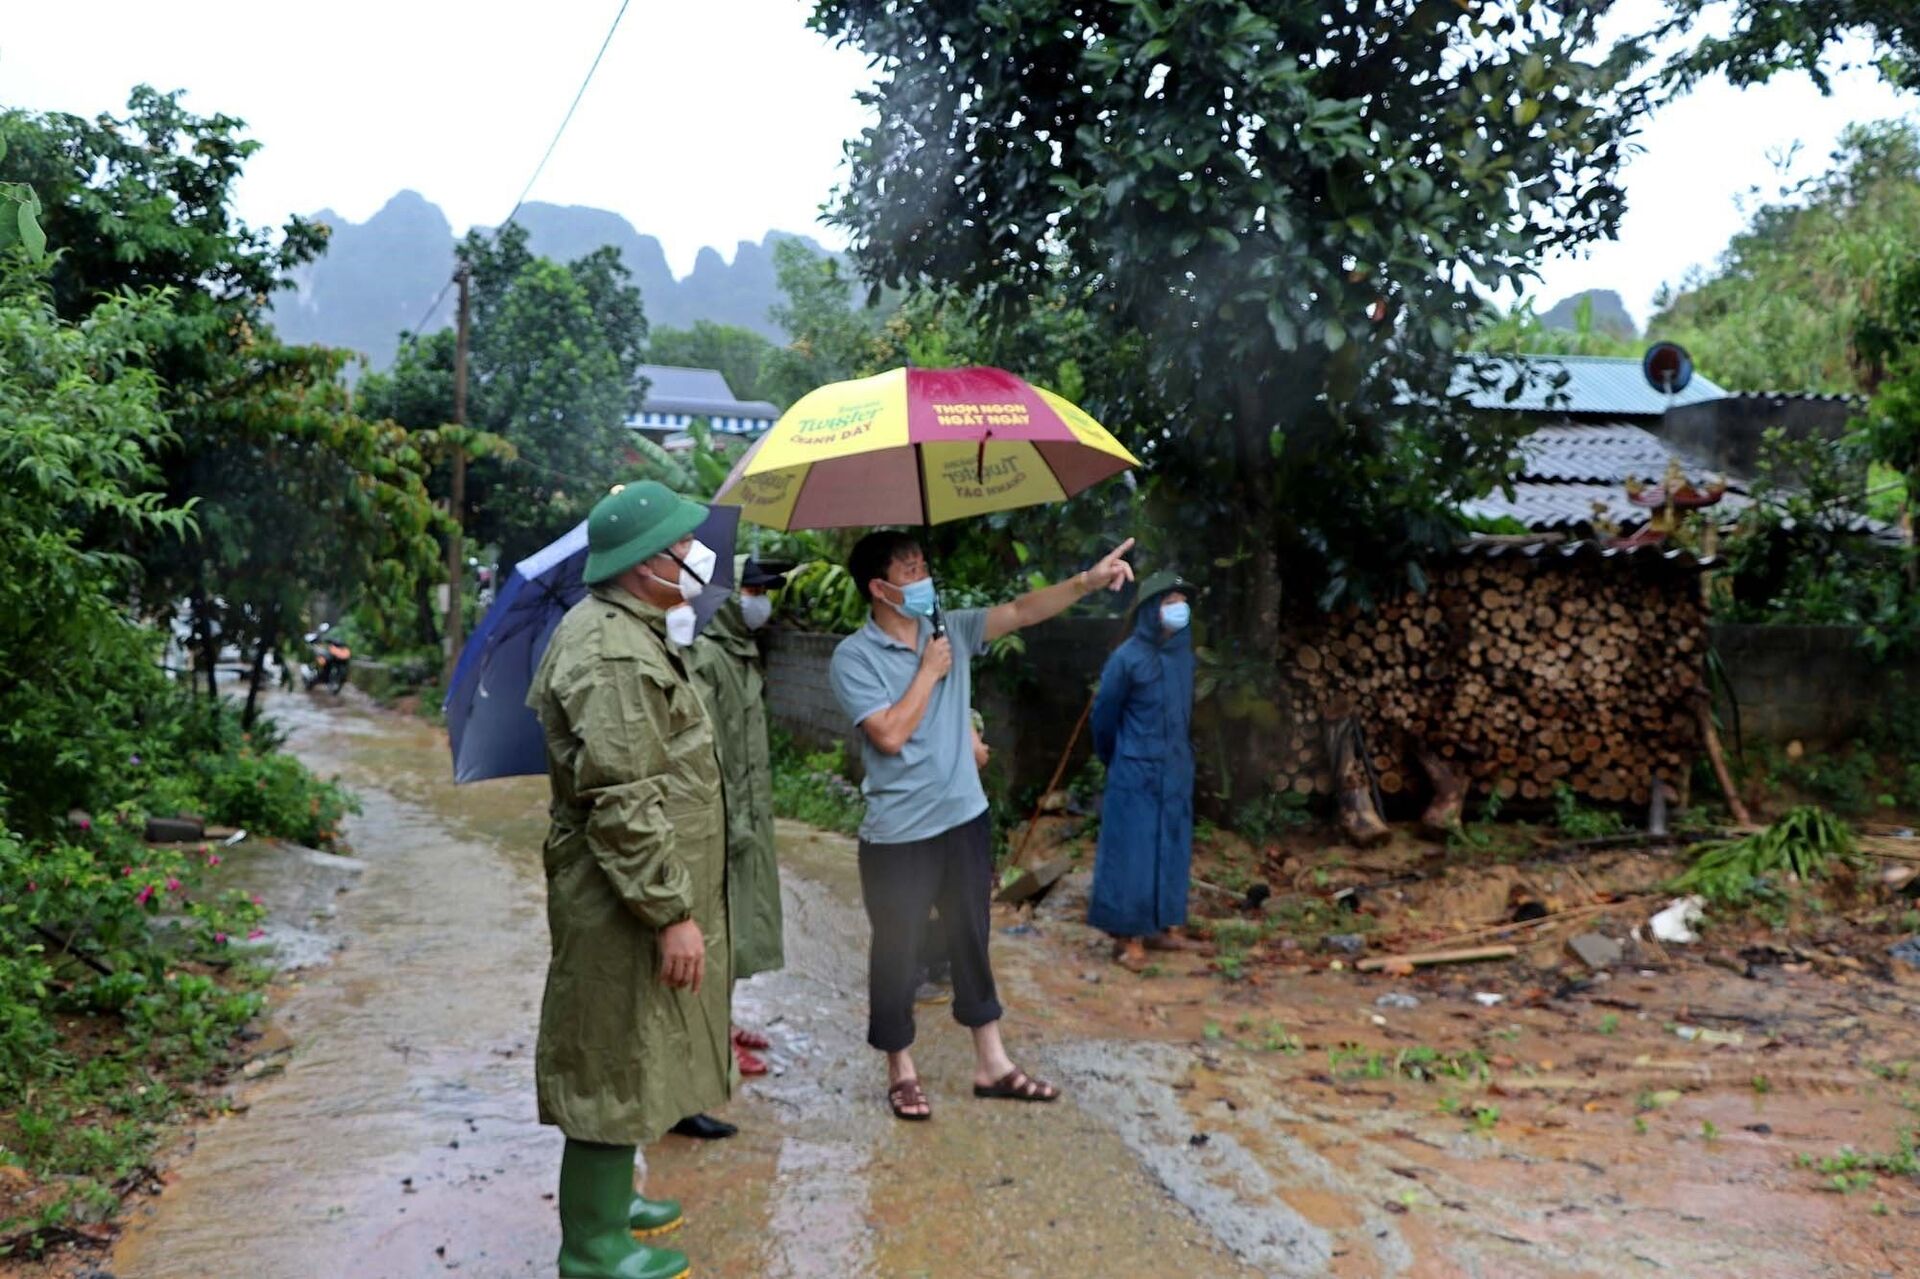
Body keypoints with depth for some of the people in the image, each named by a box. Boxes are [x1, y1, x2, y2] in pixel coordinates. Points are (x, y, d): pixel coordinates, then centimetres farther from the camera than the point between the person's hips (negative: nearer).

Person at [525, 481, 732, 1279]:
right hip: (625, 902, -11)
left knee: (628, 1058, 22)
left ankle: (608, 1201, 38)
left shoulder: (623, 630, 11)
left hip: (632, 893, 11)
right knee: (616, 1065, 2)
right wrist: (673, 912, -25)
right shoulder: (615, 657, -24)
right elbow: (625, 805, -28)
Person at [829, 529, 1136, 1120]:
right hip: (898, 835, -5)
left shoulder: (951, 630, 3)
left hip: (964, 819, 6)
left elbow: (1021, 611, -3)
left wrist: (1088, 580, -13)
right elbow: (890, 735, -22)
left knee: (971, 943, 16)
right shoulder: (853, 657, -13)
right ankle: (900, 1071, 25)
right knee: (897, 953, 7)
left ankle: (991, 1063, 28)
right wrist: (929, 671, -15)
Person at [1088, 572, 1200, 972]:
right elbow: (1104, 714, -4)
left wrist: (1181, 753, 18)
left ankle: (1165, 927, 23)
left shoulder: (1183, 653, 3)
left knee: (1171, 848, 12)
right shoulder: (1128, 657, -15)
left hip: (1176, 770, 7)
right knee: (1133, 851, -1)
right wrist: (1113, 759, 8)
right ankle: (1128, 937, 7)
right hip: (1136, 772, -7)